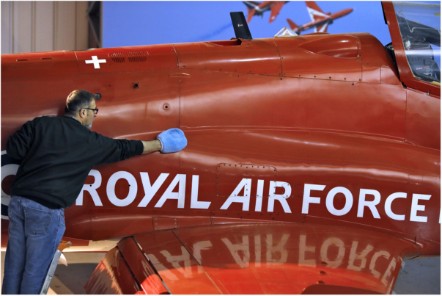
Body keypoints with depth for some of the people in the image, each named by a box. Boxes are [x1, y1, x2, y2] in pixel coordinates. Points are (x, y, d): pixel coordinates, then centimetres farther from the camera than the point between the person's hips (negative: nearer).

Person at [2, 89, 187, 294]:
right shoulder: (89, 141, -1)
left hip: (18, 200, 5)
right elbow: (123, 148, 9)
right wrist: (160, 144, 22)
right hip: (46, 208, -5)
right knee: (35, 269, 6)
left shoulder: (40, 123, 8)